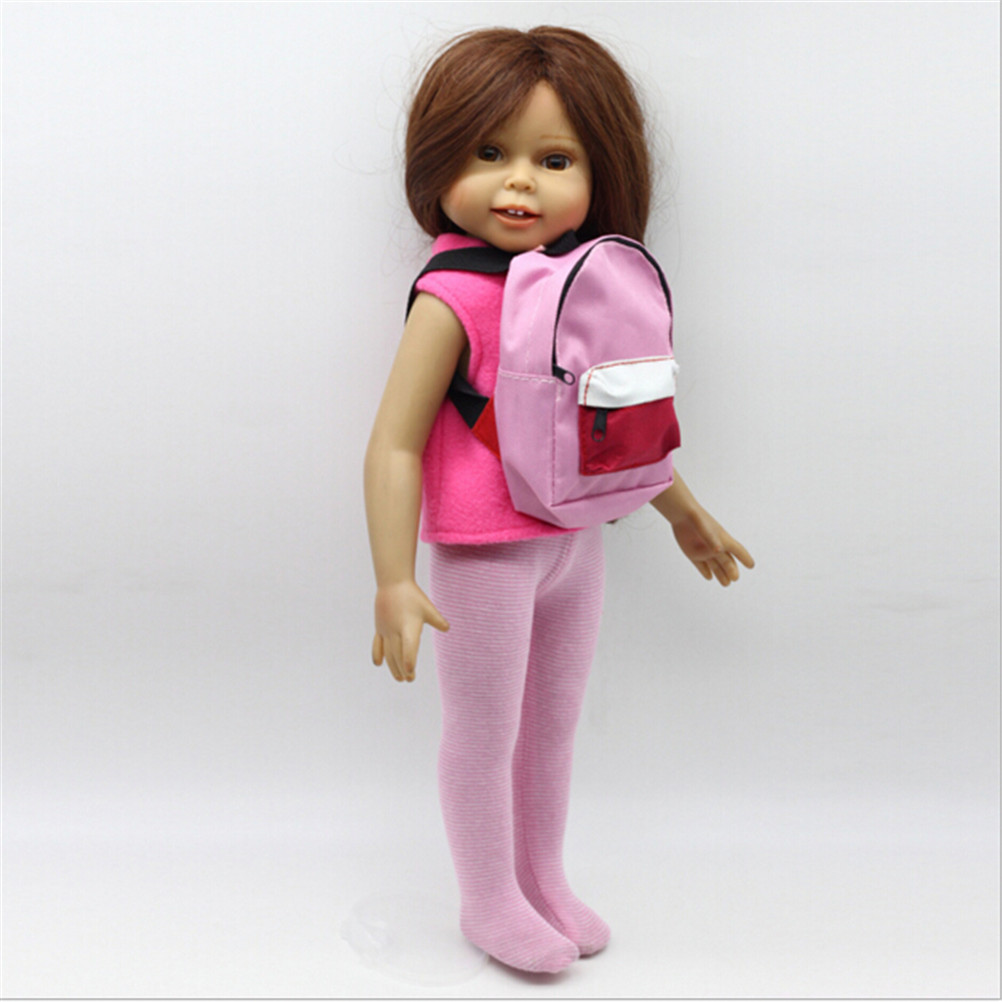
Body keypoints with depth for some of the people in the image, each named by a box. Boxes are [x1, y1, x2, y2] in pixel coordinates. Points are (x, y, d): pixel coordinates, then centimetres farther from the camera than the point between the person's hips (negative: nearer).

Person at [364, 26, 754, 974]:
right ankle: (489, 901, 33)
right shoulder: (453, 301, -19)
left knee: (554, 725, 20)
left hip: (574, 541, 7)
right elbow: (394, 446, -19)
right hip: (485, 556, -6)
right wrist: (393, 583, -23)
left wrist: (684, 512, 23)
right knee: (484, 735, 11)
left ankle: (544, 878, 42)